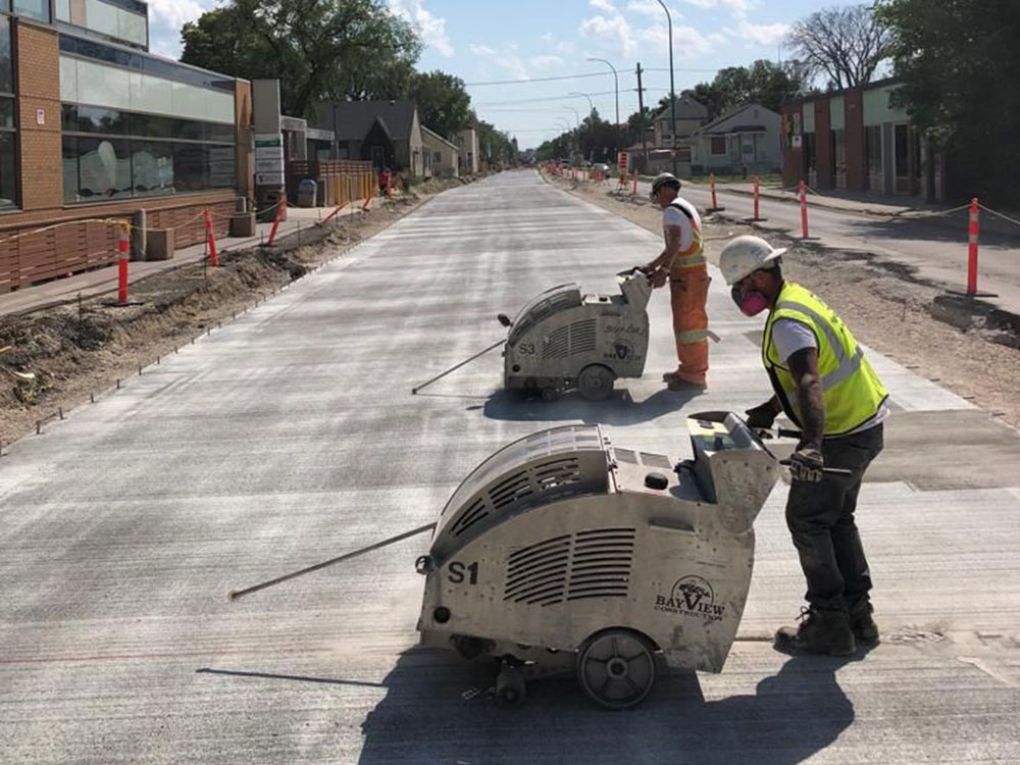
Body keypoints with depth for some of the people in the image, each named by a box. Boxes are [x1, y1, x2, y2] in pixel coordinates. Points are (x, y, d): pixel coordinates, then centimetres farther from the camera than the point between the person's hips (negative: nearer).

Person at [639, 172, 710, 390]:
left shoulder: (673, 210, -13)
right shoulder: (687, 208, 20)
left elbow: (675, 243, -28)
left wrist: (663, 271, -32)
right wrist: (651, 266, 22)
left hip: (688, 276, -10)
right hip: (690, 273, 10)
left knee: (688, 323, -5)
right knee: (684, 322, 17)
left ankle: (695, 376, 0)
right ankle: (688, 369, 26)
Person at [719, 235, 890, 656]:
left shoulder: (788, 322, -24)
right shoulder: (796, 298, 10)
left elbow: (809, 382, -40)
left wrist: (811, 444, -52)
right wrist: (771, 410, 24)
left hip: (844, 435, -10)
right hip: (865, 424, 10)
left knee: (806, 520, 0)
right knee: (837, 518, 20)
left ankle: (829, 624, 6)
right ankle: (858, 616, 26)